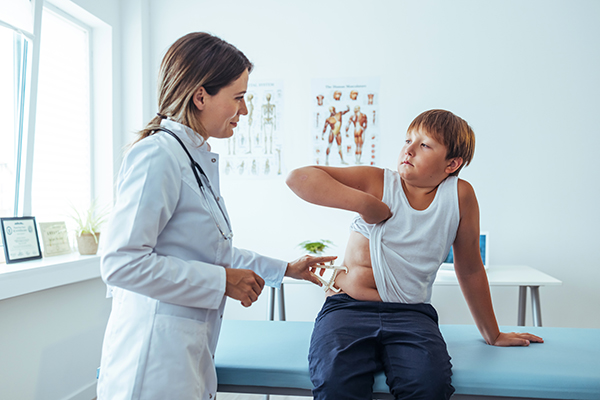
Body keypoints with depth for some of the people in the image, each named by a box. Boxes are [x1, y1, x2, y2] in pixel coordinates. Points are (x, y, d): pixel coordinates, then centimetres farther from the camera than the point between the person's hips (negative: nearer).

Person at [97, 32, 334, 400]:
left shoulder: (202, 159, 11)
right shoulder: (158, 156, -17)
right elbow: (122, 262, -23)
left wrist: (285, 269, 22)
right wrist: (222, 282, -18)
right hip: (155, 358, -9)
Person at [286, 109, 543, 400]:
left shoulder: (459, 195, 1)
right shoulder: (377, 182, -1)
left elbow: (470, 269, 12)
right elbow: (298, 178, -10)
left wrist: (492, 335, 21)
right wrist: (367, 203, -15)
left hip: (411, 314, 1)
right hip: (348, 308, -1)